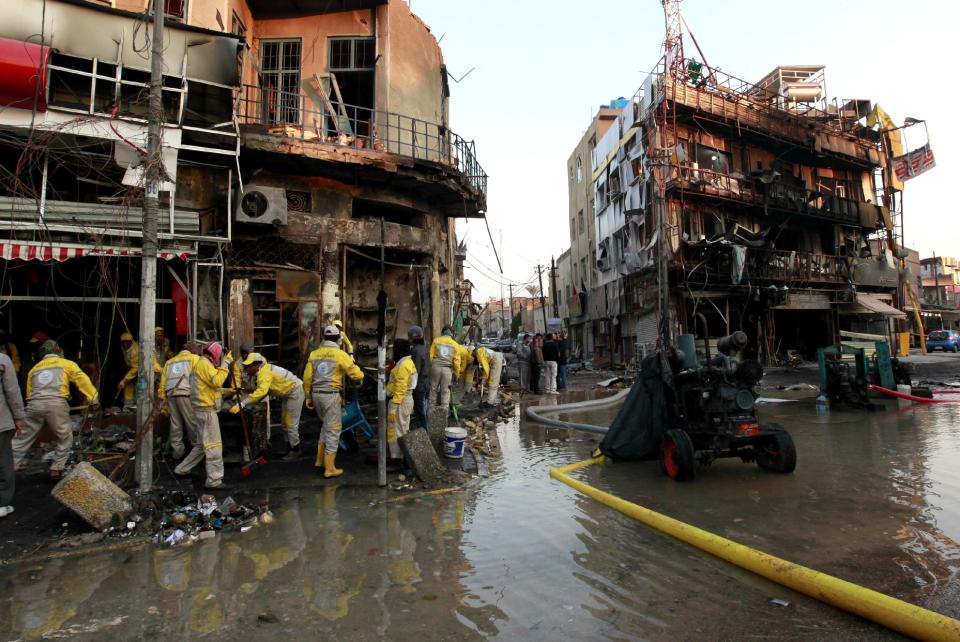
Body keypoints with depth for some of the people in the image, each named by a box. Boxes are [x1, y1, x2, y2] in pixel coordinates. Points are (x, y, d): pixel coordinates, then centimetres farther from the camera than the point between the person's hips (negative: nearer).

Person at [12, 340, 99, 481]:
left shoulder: (34, 368, 27)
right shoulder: (66, 364, 16)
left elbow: (29, 392, 23)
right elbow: (82, 379, 3)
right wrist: (93, 398, 1)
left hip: (34, 405, 4)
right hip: (56, 404, -4)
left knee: (22, 440, 14)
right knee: (65, 439, 11)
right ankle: (56, 470, 9)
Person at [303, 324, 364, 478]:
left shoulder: (314, 354, 7)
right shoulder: (340, 355, -8)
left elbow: (307, 377, 7)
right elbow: (356, 374, -11)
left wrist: (309, 397, 15)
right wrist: (359, 380, 12)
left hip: (316, 394, 6)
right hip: (331, 395, -6)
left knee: (326, 426, 24)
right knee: (332, 430, 2)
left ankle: (320, 460, 27)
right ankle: (329, 469, 7)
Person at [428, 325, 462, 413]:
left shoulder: (436, 341, 3)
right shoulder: (455, 344, 4)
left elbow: (431, 355, 2)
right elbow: (456, 361, 2)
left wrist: (430, 366, 14)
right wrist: (457, 372, 12)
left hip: (435, 367, 0)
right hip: (447, 369, 0)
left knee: (433, 388, 13)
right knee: (445, 391, 7)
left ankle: (431, 407, 20)